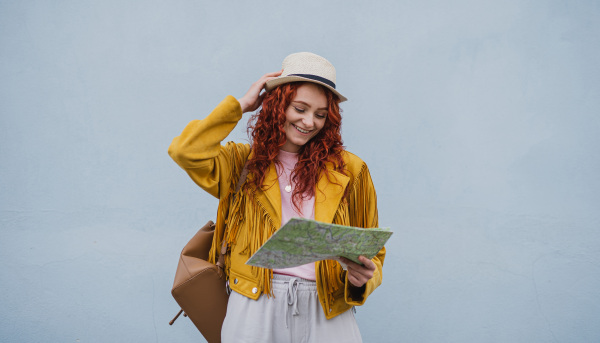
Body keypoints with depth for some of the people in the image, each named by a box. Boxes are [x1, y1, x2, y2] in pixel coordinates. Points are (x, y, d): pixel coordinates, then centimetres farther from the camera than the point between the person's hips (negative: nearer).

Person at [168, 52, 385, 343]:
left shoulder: (349, 171, 7)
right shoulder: (243, 163, 8)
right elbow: (185, 152, -9)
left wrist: (363, 277, -13)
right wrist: (241, 105, 0)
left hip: (326, 311, 1)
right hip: (254, 306, 0)